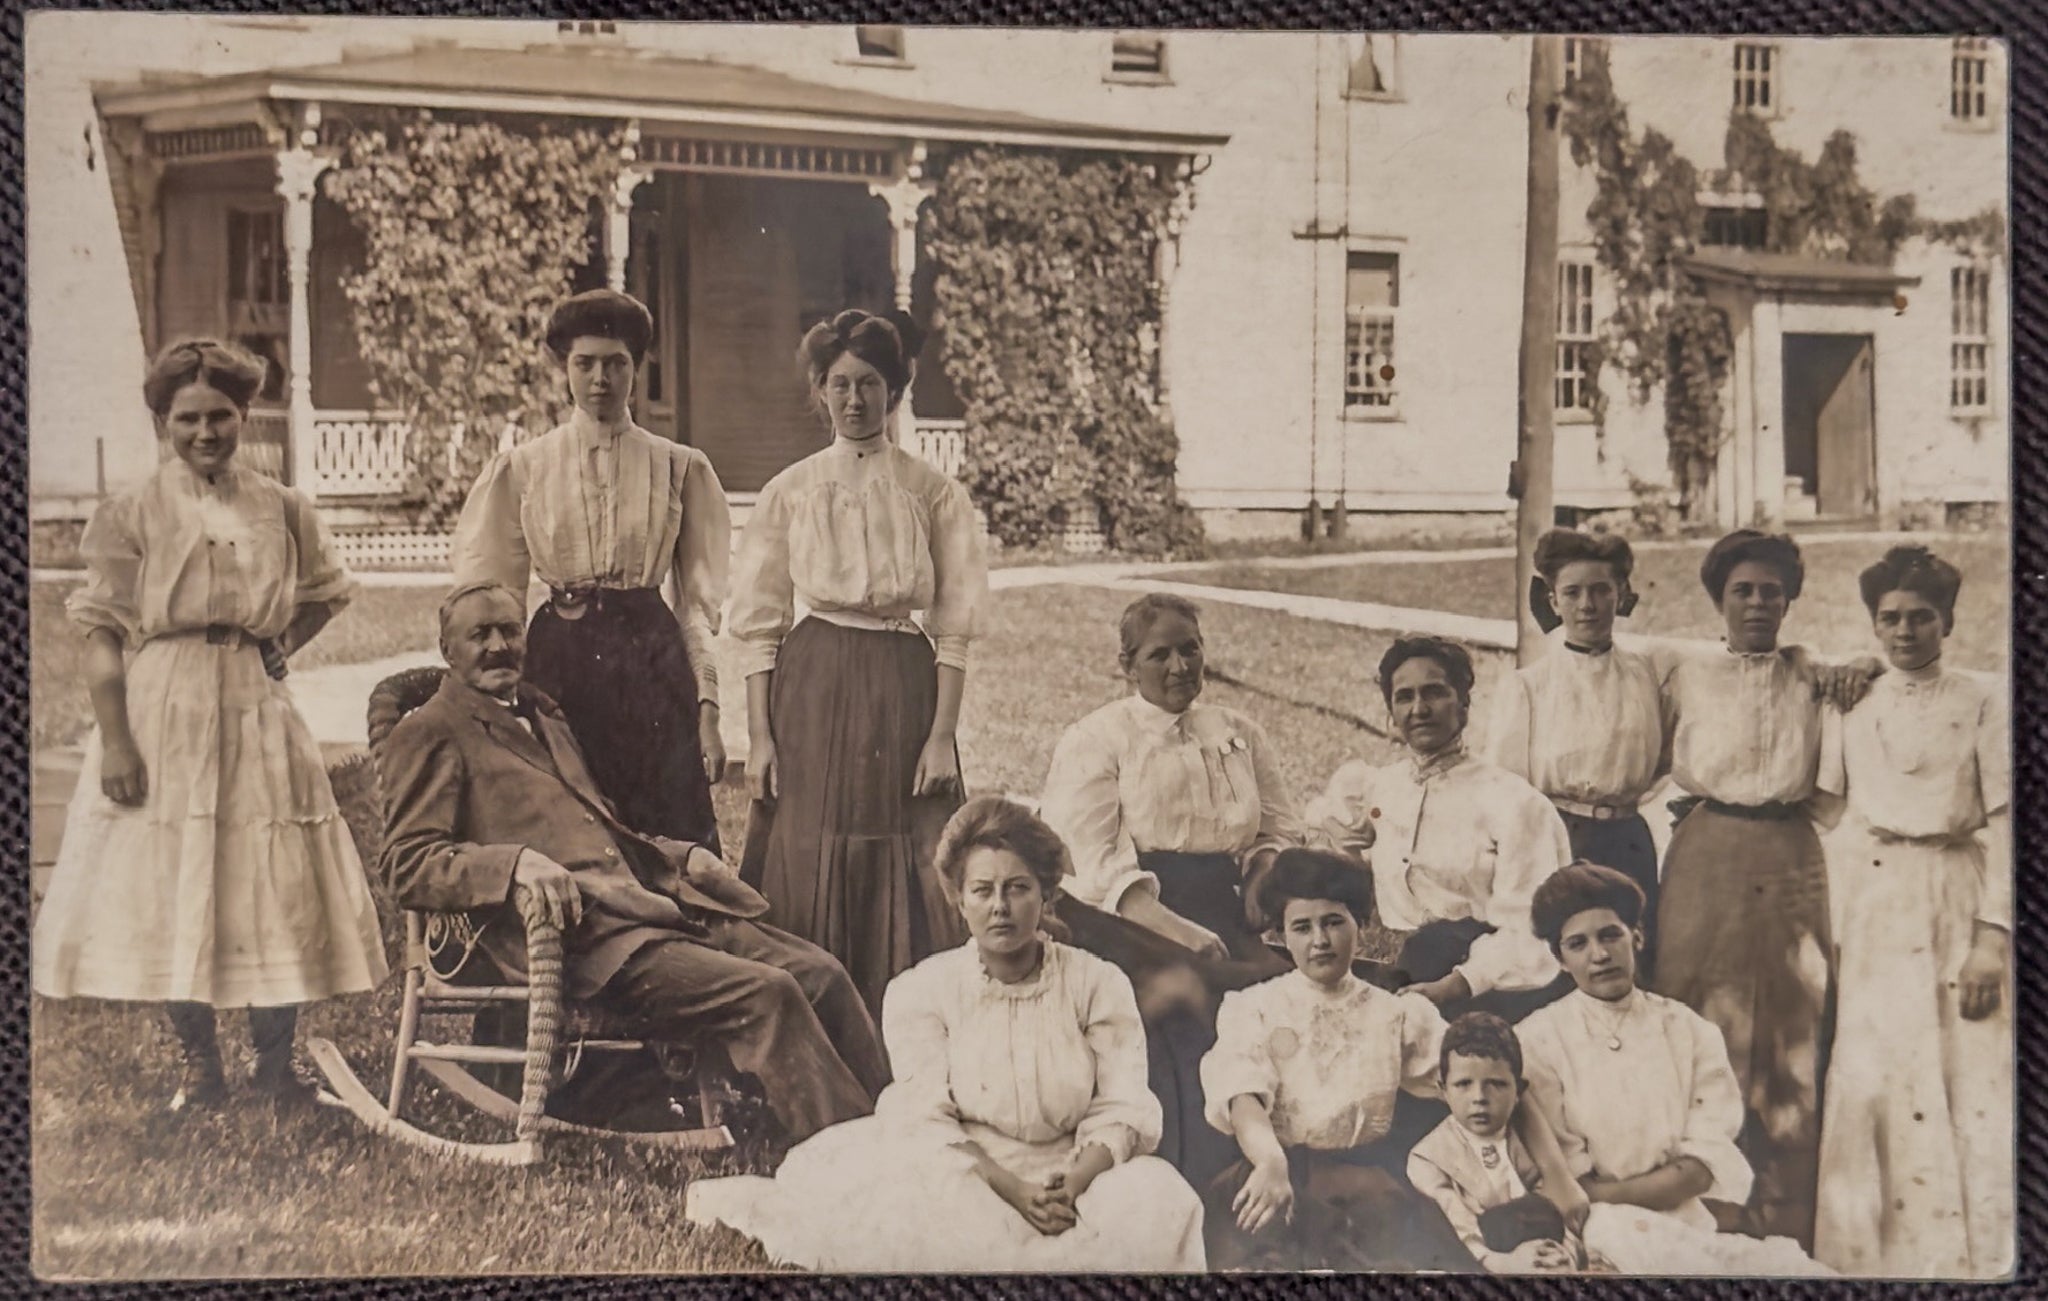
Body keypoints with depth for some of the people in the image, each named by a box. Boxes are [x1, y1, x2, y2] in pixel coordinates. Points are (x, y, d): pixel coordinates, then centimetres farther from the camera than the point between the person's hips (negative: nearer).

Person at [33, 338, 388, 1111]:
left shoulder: (281, 509, 4)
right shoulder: (132, 516, -3)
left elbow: (325, 594, 21)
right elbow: (103, 636, -6)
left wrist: (279, 648, 5)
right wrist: (114, 741, -13)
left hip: (256, 714, 2)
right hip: (161, 714, -2)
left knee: (276, 889, 3)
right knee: (170, 888, 3)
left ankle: (276, 1063, 16)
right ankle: (199, 1067, 17)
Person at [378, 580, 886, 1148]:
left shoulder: (546, 719, 29)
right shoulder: (427, 734, 4)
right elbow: (408, 866, -6)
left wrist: (682, 855, 16)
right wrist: (516, 861, -23)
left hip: (652, 905, 8)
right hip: (576, 935, -8)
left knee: (820, 973, -10)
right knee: (764, 993, -24)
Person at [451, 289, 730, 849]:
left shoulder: (681, 468, 7)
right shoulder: (521, 470, 7)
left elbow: (700, 600, 6)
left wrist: (707, 709, 0)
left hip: (653, 664, 0)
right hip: (557, 663, 0)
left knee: (670, 845, -4)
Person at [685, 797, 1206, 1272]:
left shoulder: (1098, 984, 5)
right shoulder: (920, 992, 2)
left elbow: (1122, 1110, -4)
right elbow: (925, 1121, -8)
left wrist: (1074, 1185, -25)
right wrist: (1015, 1191, -23)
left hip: (1076, 1188, 2)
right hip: (963, 1187, -2)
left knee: (1157, 1200, -31)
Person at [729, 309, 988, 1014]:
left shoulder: (934, 494, 5)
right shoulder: (789, 492, 7)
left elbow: (954, 629, 3)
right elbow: (757, 625, 6)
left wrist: (942, 735, -5)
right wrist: (758, 736, -1)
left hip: (903, 690, 0)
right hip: (809, 691, 1)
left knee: (904, 882, 1)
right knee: (805, 873, 0)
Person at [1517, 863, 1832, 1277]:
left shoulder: (1691, 1032, 8)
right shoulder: (1537, 1042, -2)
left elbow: (1701, 1170, -2)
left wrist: (1607, 1194, -12)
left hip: (1689, 1226, 1)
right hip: (1596, 1235, -1)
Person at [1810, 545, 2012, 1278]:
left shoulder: (1979, 707, 2)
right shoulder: (1852, 709, 10)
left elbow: (2004, 825, -3)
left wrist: (1993, 937, -10)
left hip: (1955, 904, -2)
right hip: (1874, 908, 2)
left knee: (1969, 1079, -5)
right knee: (1873, 1075, 0)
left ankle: (1975, 1257, 4)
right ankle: (1875, 1251, 9)